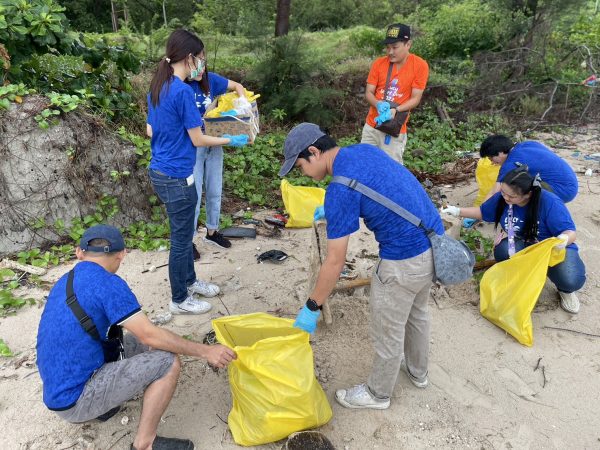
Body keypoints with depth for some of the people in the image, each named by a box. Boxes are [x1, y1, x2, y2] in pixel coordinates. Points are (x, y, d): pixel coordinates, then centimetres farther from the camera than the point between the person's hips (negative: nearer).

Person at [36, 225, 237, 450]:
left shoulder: (64, 282, 8)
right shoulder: (107, 283, -19)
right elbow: (150, 334, -21)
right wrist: (205, 351, -13)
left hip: (58, 390, 9)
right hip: (75, 401, -9)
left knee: (138, 342, 13)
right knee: (168, 362, -13)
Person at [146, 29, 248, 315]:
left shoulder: (157, 87, 7)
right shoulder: (183, 91, -20)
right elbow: (198, 140, -15)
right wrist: (231, 140, -2)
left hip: (159, 171, 9)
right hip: (177, 178, -9)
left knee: (184, 233, 23)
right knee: (181, 240, 6)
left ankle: (190, 281, 40)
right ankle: (180, 300, 22)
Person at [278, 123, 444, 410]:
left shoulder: (340, 189, -21)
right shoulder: (366, 149, 4)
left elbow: (335, 262, -19)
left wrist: (311, 309, -8)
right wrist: (332, 211, 29)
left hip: (405, 259, -9)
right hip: (433, 242, 9)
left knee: (387, 332, 13)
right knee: (416, 312, 30)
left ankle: (378, 394, 37)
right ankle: (417, 370, 53)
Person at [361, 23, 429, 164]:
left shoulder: (420, 65, -8)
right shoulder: (379, 63, 1)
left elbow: (416, 98, -9)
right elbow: (368, 93, 1)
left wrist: (395, 110, -26)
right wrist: (378, 104, -21)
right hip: (371, 125, 4)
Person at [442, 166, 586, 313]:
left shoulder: (550, 202, -28)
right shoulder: (502, 197, -14)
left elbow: (571, 232, -23)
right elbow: (483, 211, 6)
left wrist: (564, 239, -47)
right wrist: (458, 211, -4)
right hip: (521, 245, 3)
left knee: (571, 280, -32)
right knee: (502, 250, -34)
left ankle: (565, 289, 10)